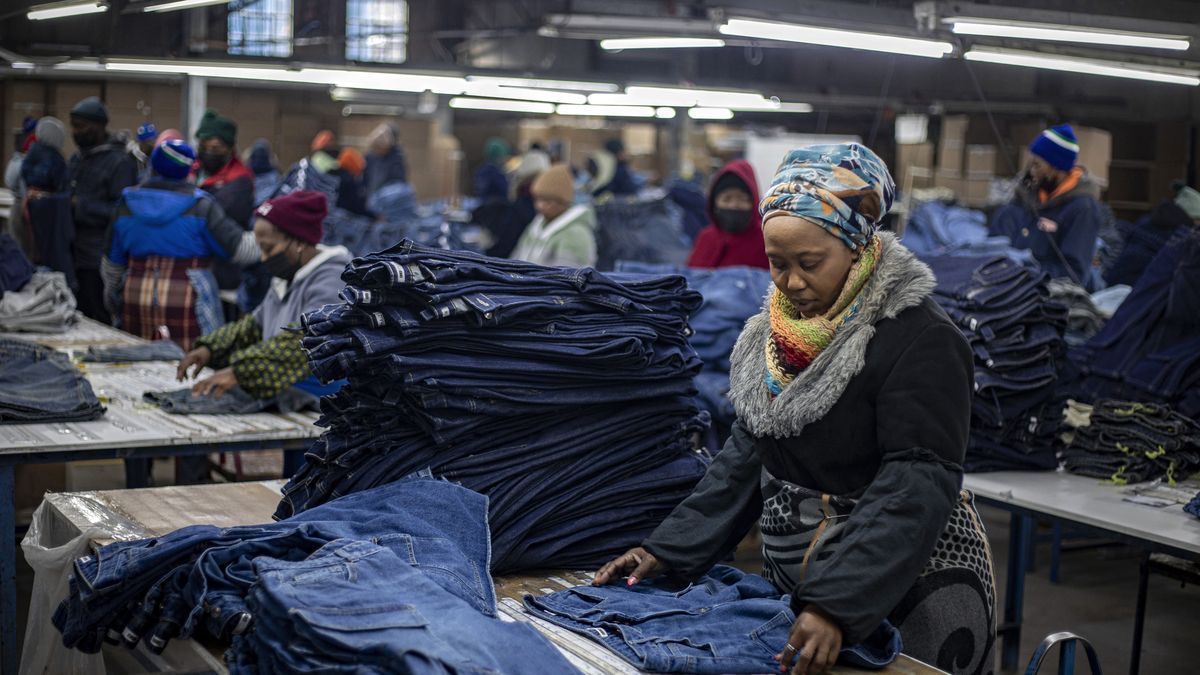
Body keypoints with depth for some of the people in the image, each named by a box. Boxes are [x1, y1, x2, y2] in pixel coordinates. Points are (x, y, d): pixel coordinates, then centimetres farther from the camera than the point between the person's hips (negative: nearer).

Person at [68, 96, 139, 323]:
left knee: (101, 323, -5)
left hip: (101, 262, -8)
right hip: (76, 257, 8)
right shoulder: (77, 159, 17)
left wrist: (81, 206, -15)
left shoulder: (120, 162, -10)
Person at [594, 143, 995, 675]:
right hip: (795, 582, 7)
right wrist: (667, 549, 2)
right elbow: (747, 456, 11)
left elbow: (917, 486, -25)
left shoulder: (922, 341, -18)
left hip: (912, 586, -6)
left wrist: (837, 607, -33)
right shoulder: (776, 334, 6)